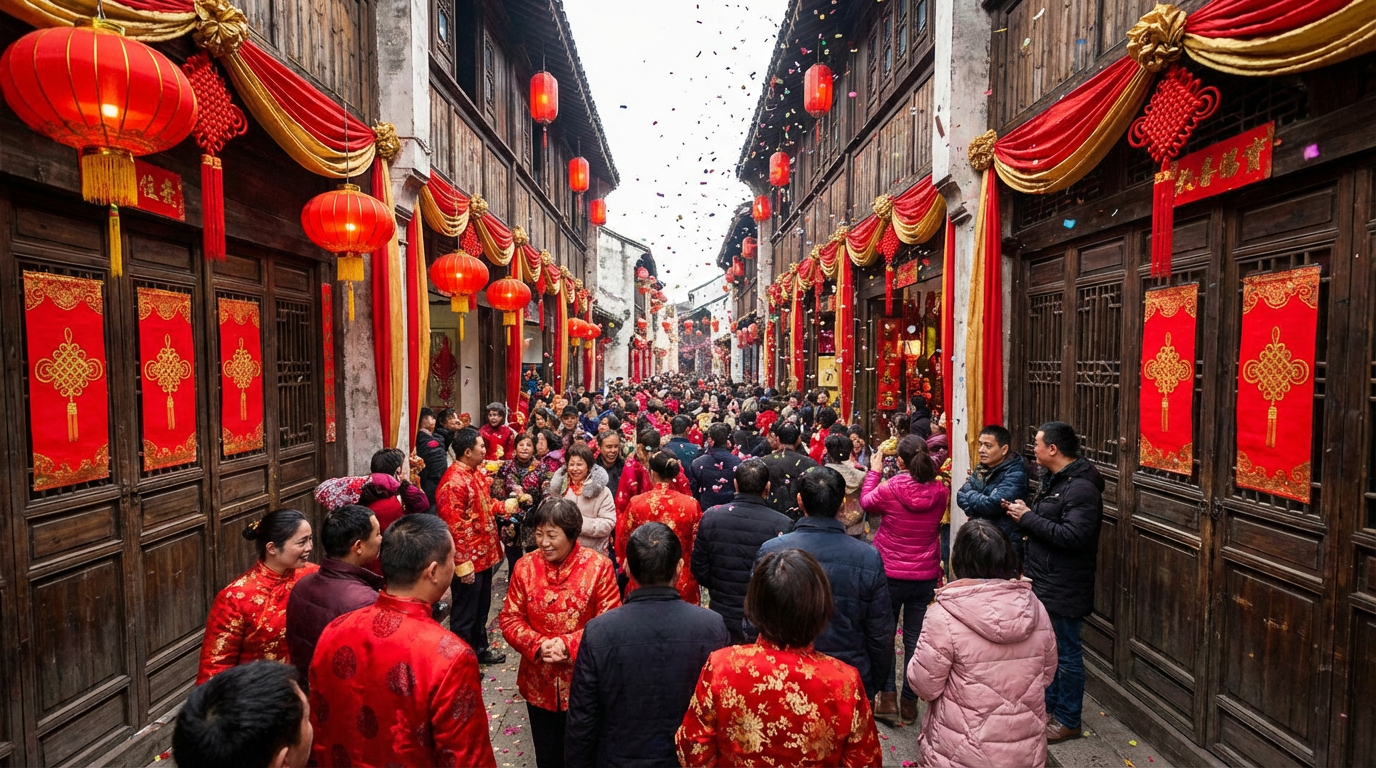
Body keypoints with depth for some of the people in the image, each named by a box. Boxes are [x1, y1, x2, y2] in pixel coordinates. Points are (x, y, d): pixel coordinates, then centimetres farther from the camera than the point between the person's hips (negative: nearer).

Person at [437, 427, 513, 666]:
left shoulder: (476, 473, 8)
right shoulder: (453, 482, -24)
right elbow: (453, 527, -25)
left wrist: (504, 505, 8)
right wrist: (463, 564, -24)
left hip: (484, 555, 10)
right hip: (469, 561, -10)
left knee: (482, 608, 23)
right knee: (465, 613, 6)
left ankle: (480, 650, 40)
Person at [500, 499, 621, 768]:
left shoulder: (599, 567, -15)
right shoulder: (525, 567, -6)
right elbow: (509, 618, -2)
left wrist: (569, 644, -23)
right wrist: (538, 645, -19)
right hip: (539, 683, 3)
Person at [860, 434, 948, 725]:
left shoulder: (889, 488, -20)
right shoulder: (941, 491, -9)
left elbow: (866, 503, 1)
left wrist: (874, 471, 13)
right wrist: (927, 470, 12)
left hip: (890, 574, -3)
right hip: (926, 576, 3)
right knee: (915, 638, 14)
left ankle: (888, 698, 14)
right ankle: (909, 701, 23)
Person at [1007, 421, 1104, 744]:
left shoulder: (1081, 488, -23)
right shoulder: (1053, 478, 9)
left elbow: (1073, 536, -31)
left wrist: (1028, 517, -24)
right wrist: (1024, 513, -3)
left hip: (1063, 589, -10)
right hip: (1043, 581, 10)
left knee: (1066, 653, 6)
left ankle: (1068, 720, 21)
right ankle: (1048, 701, 38)